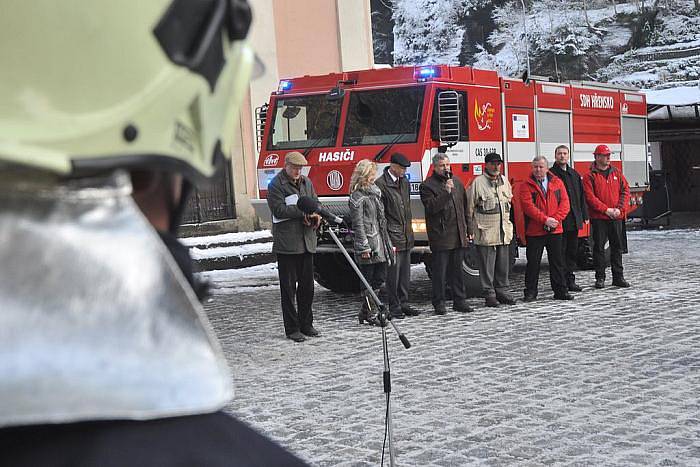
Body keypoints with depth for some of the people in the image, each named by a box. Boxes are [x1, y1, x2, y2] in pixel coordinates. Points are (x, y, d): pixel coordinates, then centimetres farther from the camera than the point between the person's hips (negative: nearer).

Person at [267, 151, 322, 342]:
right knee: (288, 287, 0)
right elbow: (279, 210, -16)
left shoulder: (306, 182, 15)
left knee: (307, 285, 11)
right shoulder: (276, 185, -6)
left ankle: (306, 324, 21)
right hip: (286, 243, -6)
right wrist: (303, 211, -17)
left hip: (306, 241, 6)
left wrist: (316, 216, -6)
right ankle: (292, 328, 5)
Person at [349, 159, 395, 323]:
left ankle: (365, 311, 16)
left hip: (379, 242, 8)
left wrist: (388, 243, 18)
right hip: (368, 243, -8)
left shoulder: (375, 192, 16)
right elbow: (358, 224, -13)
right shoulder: (357, 196, -9)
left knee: (380, 277, 8)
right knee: (368, 280, -2)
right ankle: (365, 313, 7)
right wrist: (364, 247, -18)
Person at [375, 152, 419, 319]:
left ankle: (403, 304, 19)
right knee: (393, 273, -3)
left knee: (405, 273, 11)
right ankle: (394, 307, 3)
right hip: (392, 236, -8)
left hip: (406, 237, 8)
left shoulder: (405, 182, 15)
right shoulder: (381, 184, -10)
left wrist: (409, 230, 18)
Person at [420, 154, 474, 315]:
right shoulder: (428, 185, -4)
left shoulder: (457, 182, 14)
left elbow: (464, 207, 18)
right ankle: (439, 303, 6)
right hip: (440, 237, -5)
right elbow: (431, 207, -18)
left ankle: (459, 300, 17)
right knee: (439, 271, -1)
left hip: (458, 237, 5)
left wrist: (466, 231, 15)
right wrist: (446, 192, -23)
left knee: (457, 270, 11)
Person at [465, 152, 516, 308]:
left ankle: (502, 291, 20)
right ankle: (489, 295, 6)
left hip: (504, 231, 6)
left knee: (503, 264, 10)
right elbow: (469, 207, -5)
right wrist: (472, 229, -3)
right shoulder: (478, 182, -8)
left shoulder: (504, 181, 11)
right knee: (487, 266, -1)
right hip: (486, 232, -6)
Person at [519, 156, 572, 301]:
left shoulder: (557, 182, 7)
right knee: (533, 262, 3)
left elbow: (564, 202, 0)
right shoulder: (526, 185, -3)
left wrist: (556, 219, -14)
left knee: (557, 262, 9)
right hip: (534, 231, -3)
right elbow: (528, 206, -13)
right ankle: (531, 292, 12)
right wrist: (545, 219, -19)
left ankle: (560, 291, 16)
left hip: (555, 230, 3)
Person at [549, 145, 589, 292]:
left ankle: (570, 280, 18)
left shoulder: (574, 174, 16)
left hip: (574, 220, 7)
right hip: (559, 221, -7)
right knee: (560, 251, -4)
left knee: (572, 251, 11)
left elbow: (581, 196, 19)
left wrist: (584, 216, 14)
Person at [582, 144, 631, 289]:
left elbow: (625, 191, 7)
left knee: (617, 247, 7)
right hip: (599, 218, -4)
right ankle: (600, 277, 8)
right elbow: (590, 197, -10)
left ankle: (618, 277, 14)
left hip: (617, 217, 4)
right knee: (599, 248, 1)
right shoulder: (590, 176, -2)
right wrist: (606, 209, -15)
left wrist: (619, 209, -7)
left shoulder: (617, 173, 11)